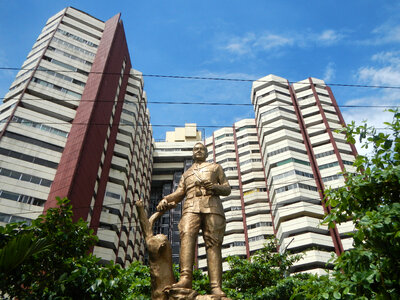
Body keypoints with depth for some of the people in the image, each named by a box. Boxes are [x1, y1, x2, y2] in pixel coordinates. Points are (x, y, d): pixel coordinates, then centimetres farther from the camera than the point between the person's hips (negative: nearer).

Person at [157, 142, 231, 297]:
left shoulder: (215, 167, 28)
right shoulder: (186, 173, 35)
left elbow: (227, 189, 19)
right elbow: (179, 193, 20)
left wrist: (214, 187, -4)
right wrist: (165, 199, -2)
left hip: (212, 206, -1)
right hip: (191, 207, 2)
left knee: (213, 243, -14)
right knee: (187, 235, -26)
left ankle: (216, 287, -24)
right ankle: (185, 278, -39)